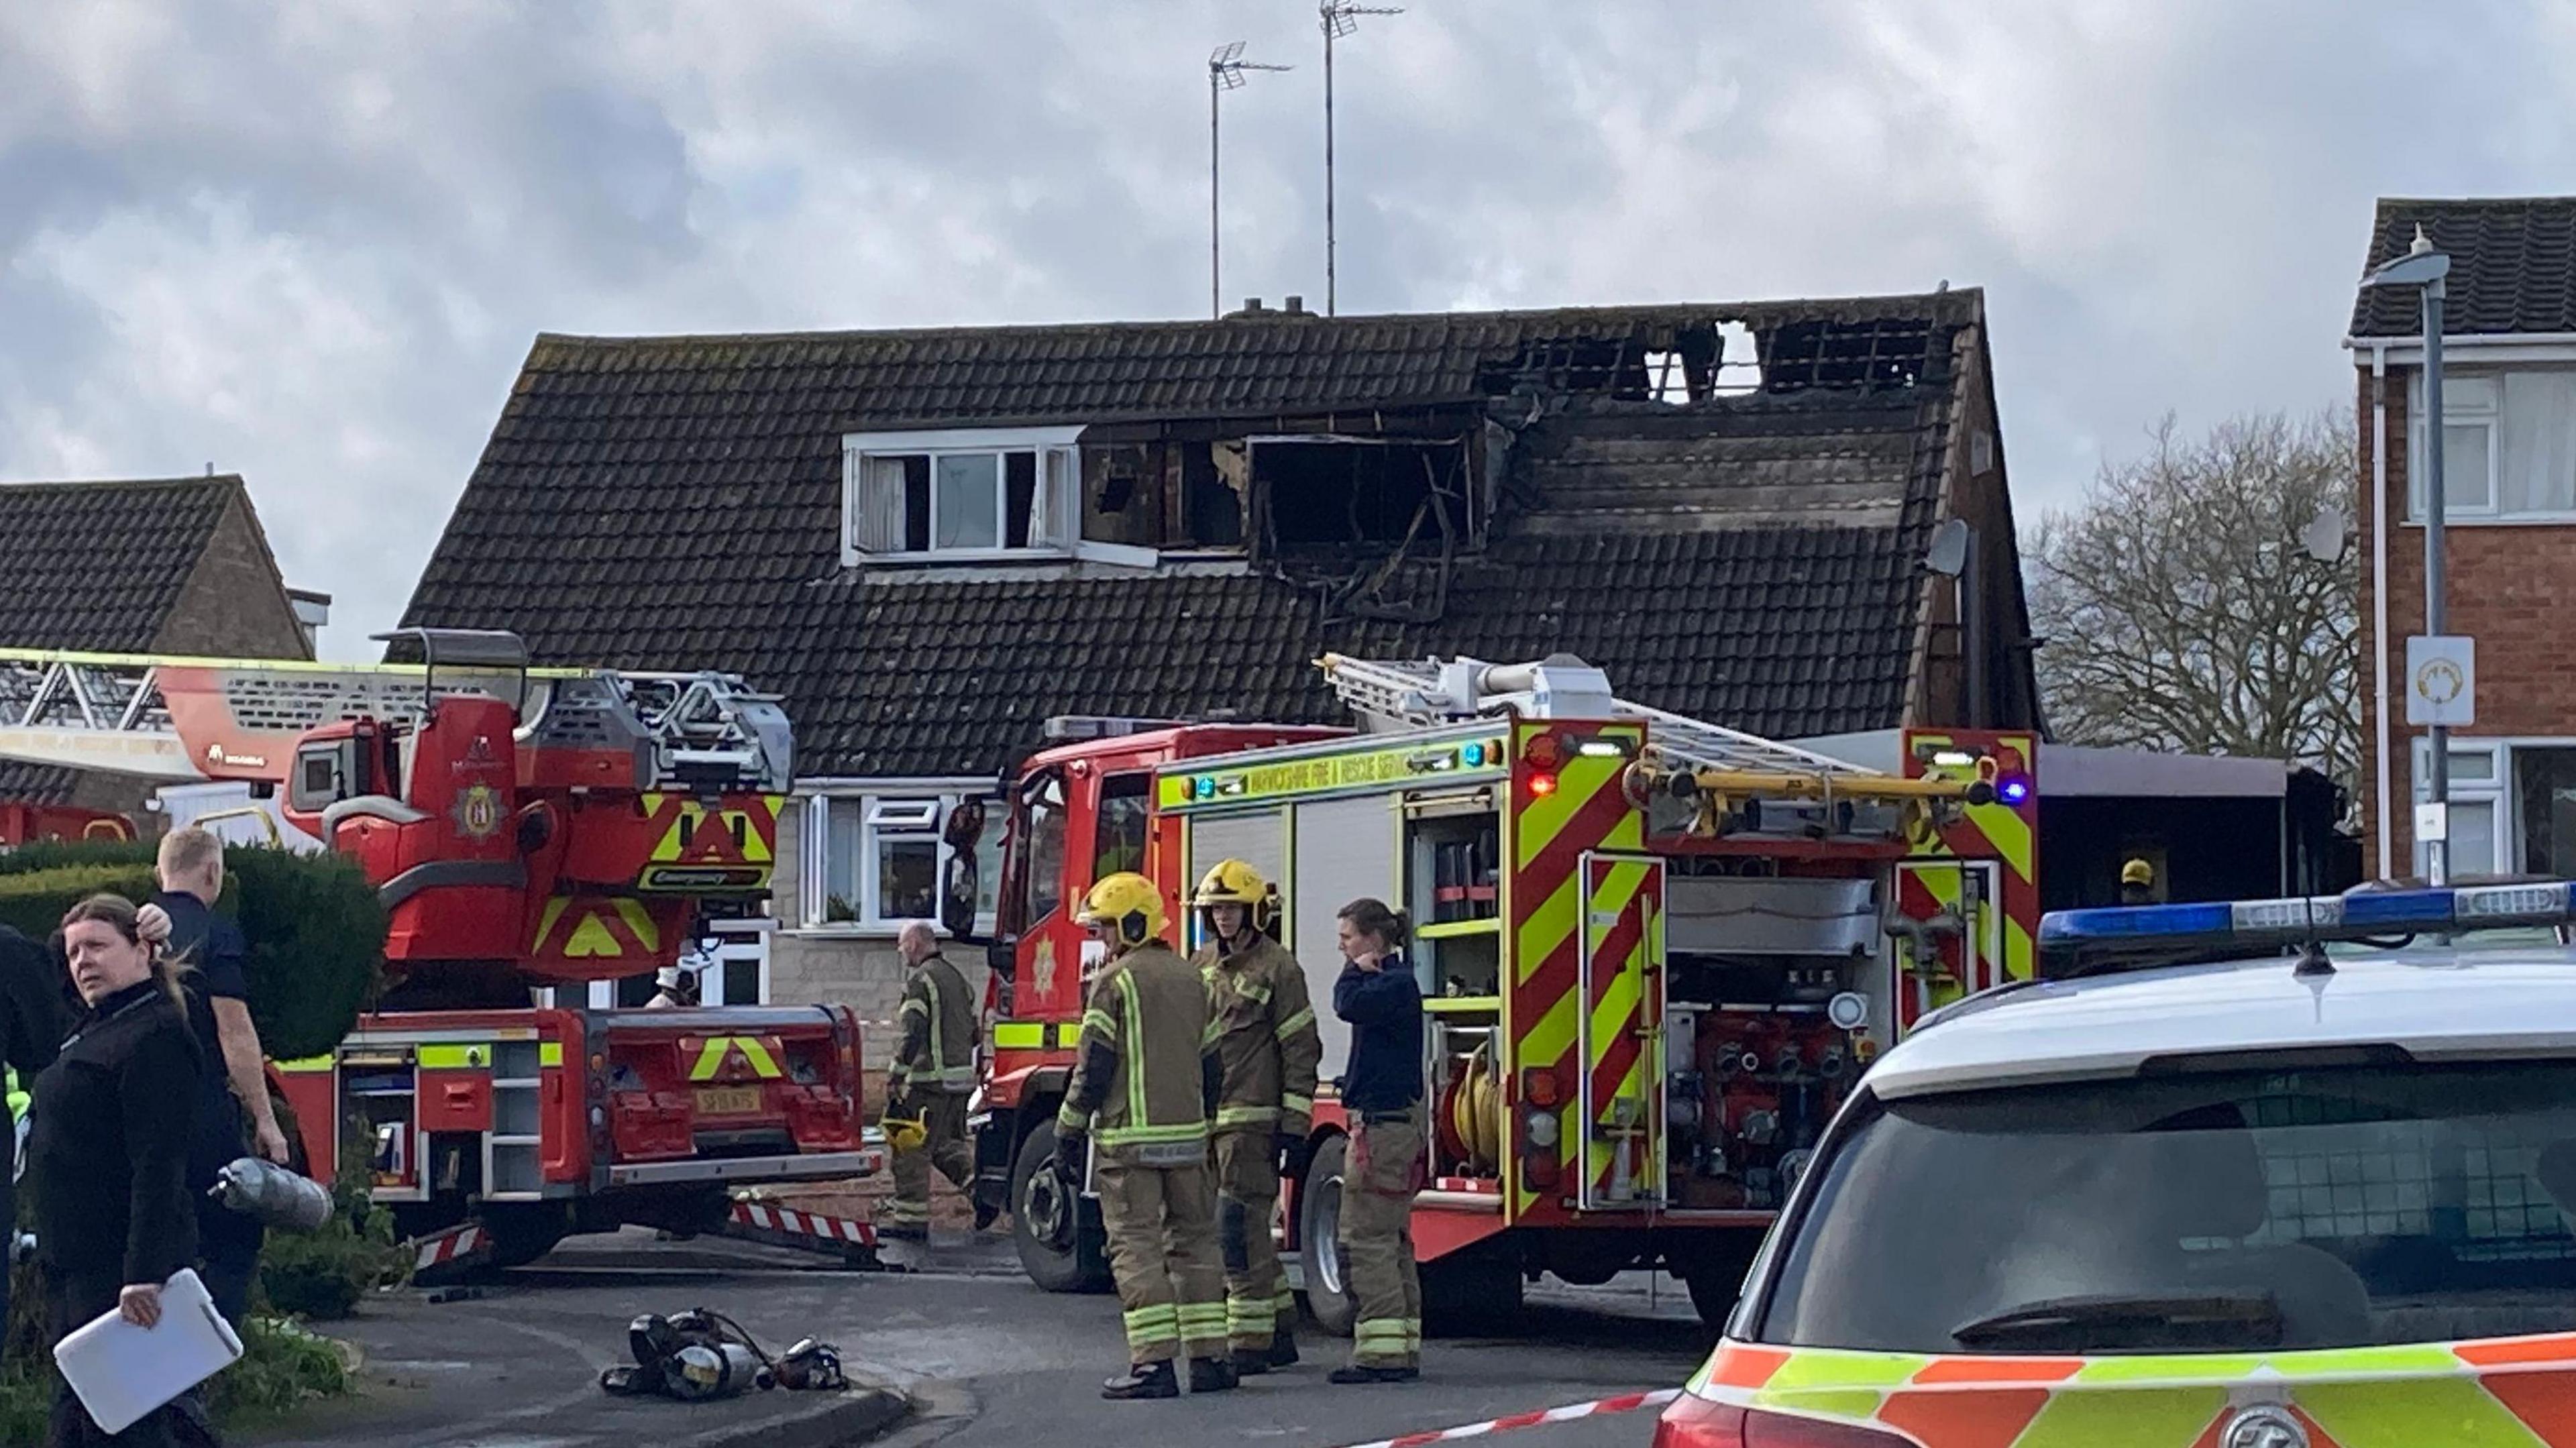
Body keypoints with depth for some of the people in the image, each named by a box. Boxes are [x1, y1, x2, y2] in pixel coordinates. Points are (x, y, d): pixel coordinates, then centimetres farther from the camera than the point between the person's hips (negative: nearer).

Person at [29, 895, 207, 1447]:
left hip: (120, 1264, -10)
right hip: (74, 1266, 10)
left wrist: (143, 1273, -29)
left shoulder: (156, 1035, -14)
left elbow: (159, 1168, -22)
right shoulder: (94, 1032, 18)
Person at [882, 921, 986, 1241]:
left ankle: (911, 1219, 0)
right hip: (962, 1079, 9)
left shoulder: (920, 980, -11)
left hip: (930, 1080, -9)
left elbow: (914, 1032, -20)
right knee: (947, 1143, 20)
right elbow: (974, 1031, 20)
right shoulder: (956, 978, 17)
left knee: (913, 1149, -2)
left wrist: (896, 1074, -17)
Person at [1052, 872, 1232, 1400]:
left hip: (1130, 1138, -6)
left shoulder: (1115, 981, -7)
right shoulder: (1191, 980, 13)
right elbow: (1210, 1065, 17)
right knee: (1194, 1242, 12)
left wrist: (1068, 1133, -3)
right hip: (1188, 1136, 6)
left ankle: (1154, 1364, -9)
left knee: (1137, 1247, -4)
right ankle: (1209, 1359, 11)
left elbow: (1094, 1067, -10)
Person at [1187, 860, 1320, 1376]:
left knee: (1239, 1227, -11)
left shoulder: (1277, 967, -6)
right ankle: (1280, 1334, 21)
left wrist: (1295, 1128, -13)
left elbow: (1301, 1051, -8)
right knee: (1249, 1230, 12)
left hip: (1251, 1120, -7)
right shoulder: (1200, 966, 15)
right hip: (1204, 1118, 7)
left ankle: (1250, 1341, -8)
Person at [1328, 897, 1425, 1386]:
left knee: (1366, 1238, -11)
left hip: (1385, 1124, -11)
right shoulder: (1391, 983, 18)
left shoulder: (1396, 984, -12)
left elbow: (1349, 1004, -25)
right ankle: (1401, 1350, 15)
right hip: (1382, 1121, 11)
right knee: (1389, 1240, 12)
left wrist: (1359, 970, -13)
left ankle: (1383, 1350, -12)